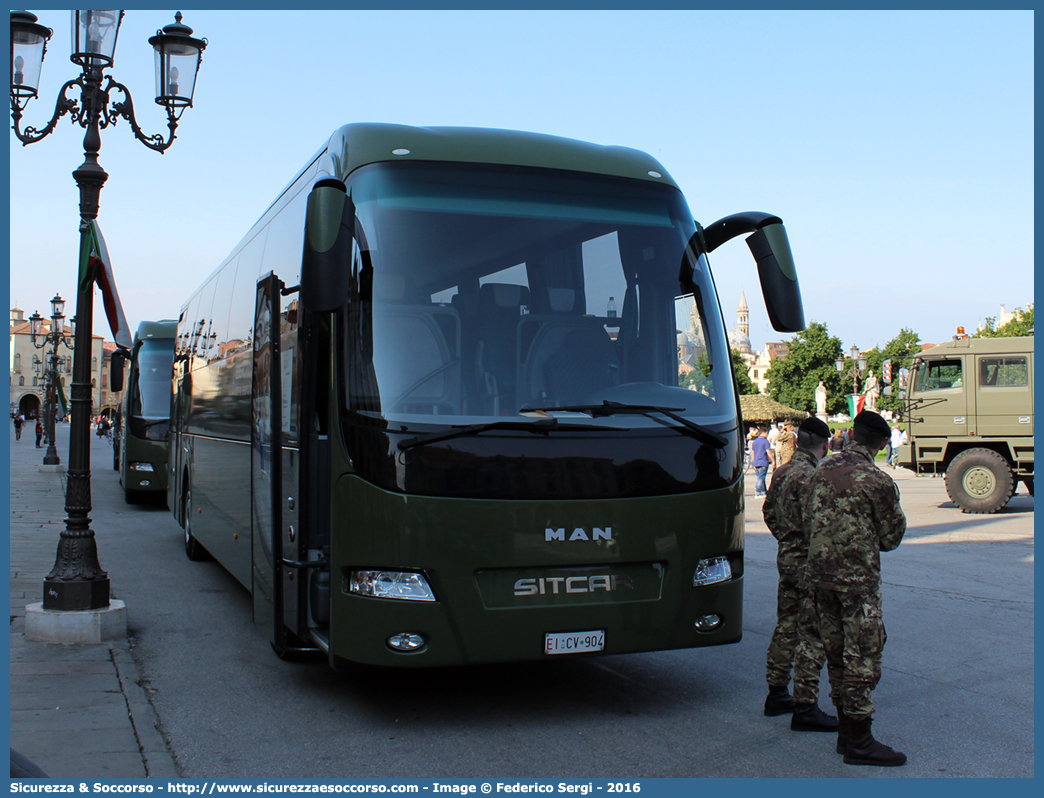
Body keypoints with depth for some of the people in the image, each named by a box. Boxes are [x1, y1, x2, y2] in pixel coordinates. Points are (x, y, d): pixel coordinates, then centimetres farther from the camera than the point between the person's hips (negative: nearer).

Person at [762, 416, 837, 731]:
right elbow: (814, 526, -23)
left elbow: (769, 512, 18)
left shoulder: (781, 472, 9)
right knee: (812, 636, -3)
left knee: (786, 628, 18)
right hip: (809, 563, -9)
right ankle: (805, 709, 1)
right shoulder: (810, 476, -20)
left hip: (786, 558, 9)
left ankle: (777, 695, 27)